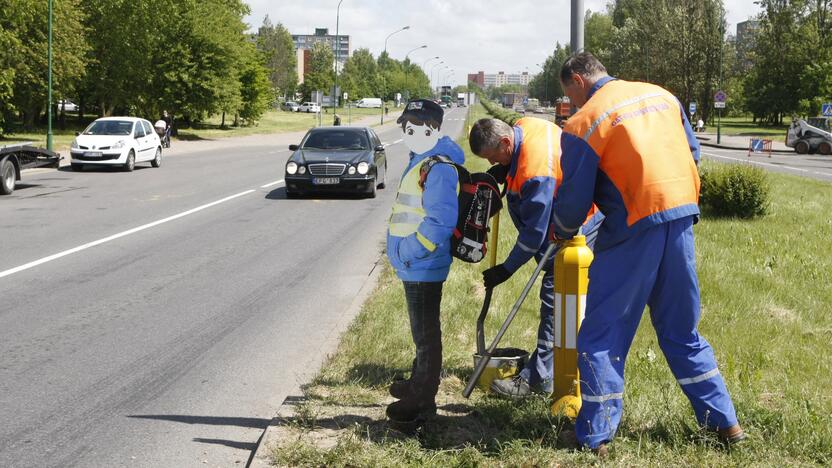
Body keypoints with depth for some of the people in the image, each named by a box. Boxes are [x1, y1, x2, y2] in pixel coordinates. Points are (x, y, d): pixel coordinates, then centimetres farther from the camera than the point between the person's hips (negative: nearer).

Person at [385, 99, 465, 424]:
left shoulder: (438, 168, -20)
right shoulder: (421, 160, 12)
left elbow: (441, 222, -28)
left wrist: (409, 251, -22)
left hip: (423, 267, -10)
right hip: (415, 266, 10)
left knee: (425, 334, 1)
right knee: (422, 331, 23)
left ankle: (422, 401, 9)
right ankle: (419, 383, 38)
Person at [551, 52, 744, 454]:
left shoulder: (584, 123, -6)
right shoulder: (662, 95, 12)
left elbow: (573, 200, -3)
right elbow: (692, 154, 19)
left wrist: (562, 232, 16)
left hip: (634, 228, -6)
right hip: (682, 218, 6)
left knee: (602, 335, 5)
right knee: (682, 330, 19)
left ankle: (595, 436, 6)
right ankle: (724, 420, 24)